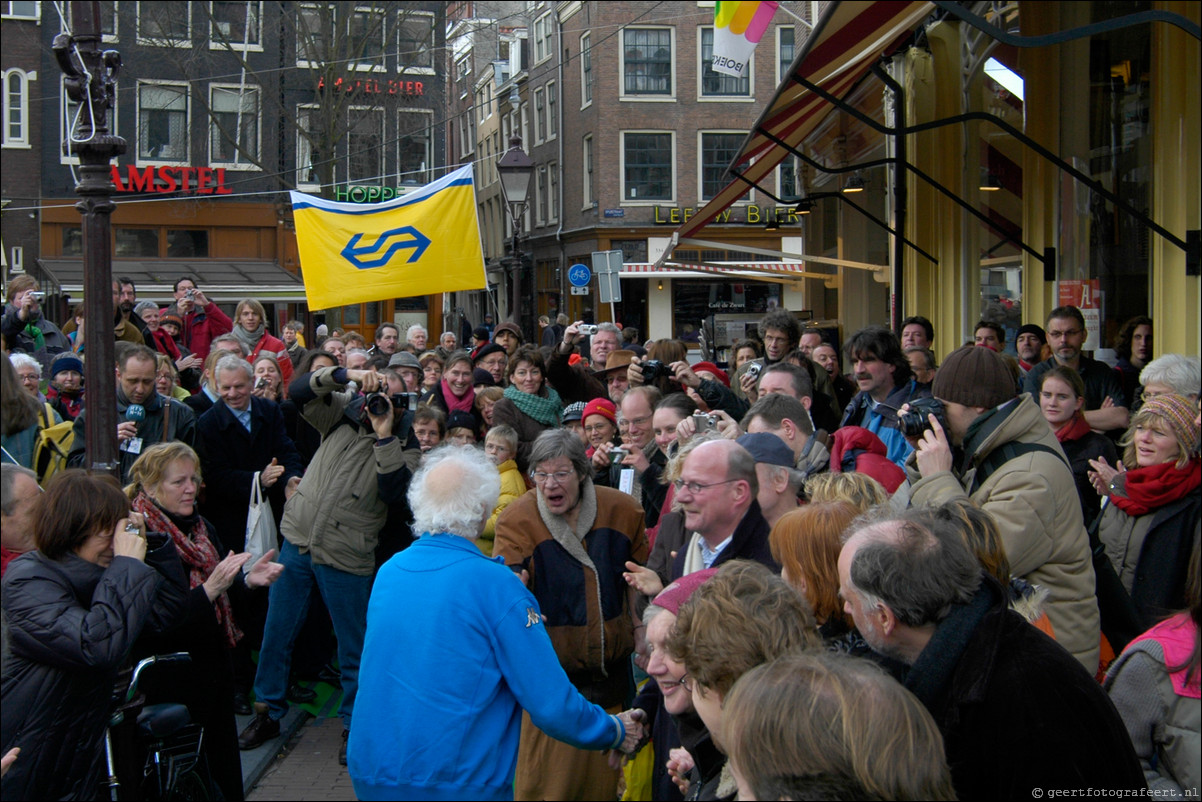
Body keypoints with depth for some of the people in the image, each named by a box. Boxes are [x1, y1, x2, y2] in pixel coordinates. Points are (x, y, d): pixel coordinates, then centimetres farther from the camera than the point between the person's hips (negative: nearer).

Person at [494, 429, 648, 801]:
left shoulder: (621, 509, -3)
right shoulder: (517, 520, -13)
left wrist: (639, 626, 12)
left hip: (610, 660, 3)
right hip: (550, 664, -3)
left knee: (603, 768, 17)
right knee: (548, 772, 0)